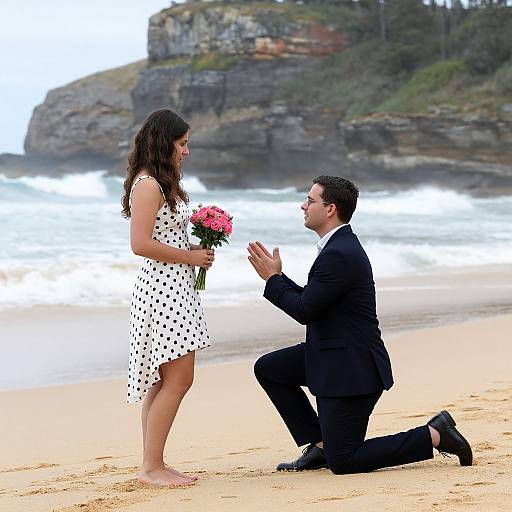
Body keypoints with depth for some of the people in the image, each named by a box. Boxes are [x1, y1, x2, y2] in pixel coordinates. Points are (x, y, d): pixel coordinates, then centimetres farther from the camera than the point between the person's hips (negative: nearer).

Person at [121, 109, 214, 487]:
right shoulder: (148, 185, -14)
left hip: (176, 286, 11)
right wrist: (189, 256, -13)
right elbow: (141, 244, -21)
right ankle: (152, 467, -5)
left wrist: (197, 249, 7)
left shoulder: (164, 184, 17)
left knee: (164, 381, 10)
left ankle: (152, 465, 13)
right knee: (177, 380, -10)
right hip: (164, 288, -11)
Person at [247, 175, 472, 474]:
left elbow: (304, 311, -19)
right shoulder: (342, 246, 10)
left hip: (351, 368, -10)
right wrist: (277, 276, 9)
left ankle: (435, 435, -4)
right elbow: (311, 301, 16)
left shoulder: (338, 255, -23)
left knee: (343, 463, -7)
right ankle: (320, 445, 14)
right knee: (268, 369, 14)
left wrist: (273, 278, -6)